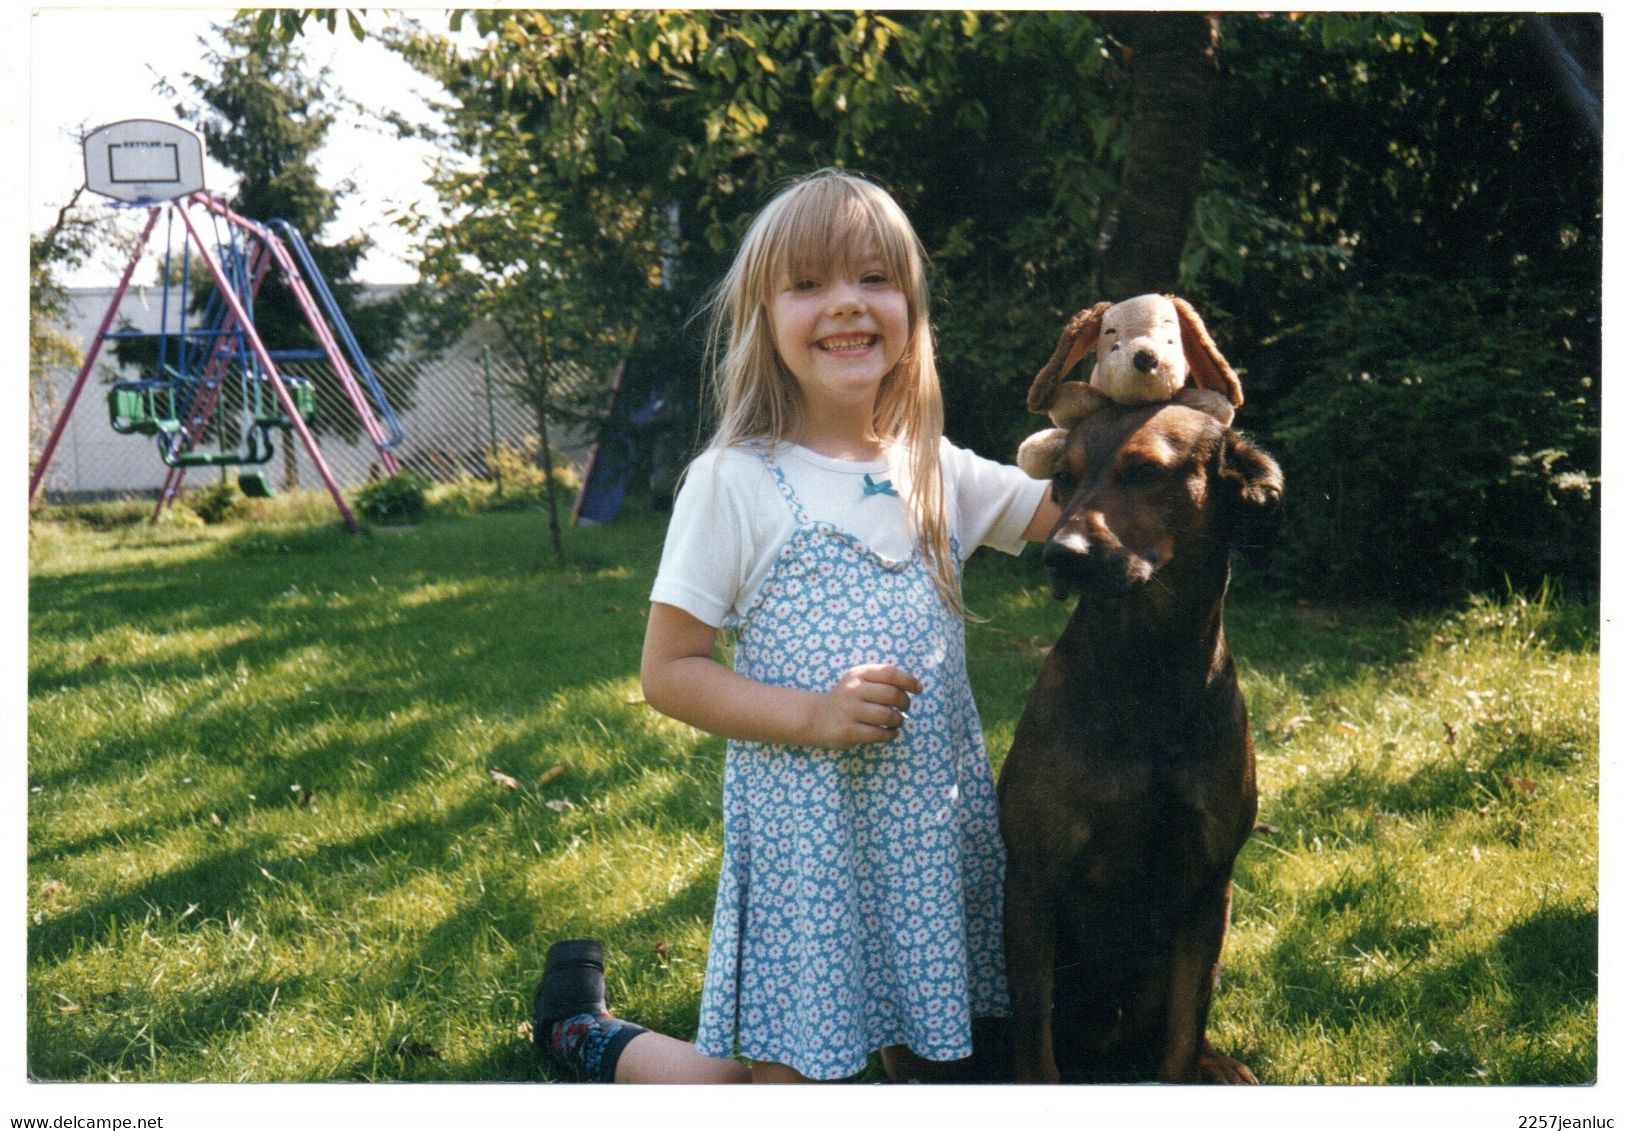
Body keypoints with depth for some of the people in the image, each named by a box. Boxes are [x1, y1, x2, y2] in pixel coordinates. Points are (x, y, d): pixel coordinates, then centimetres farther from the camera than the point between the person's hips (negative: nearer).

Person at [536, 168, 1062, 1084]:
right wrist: (810, 714, -21)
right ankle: (591, 1033, 24)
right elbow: (669, 672, -7)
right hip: (803, 838, -5)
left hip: (940, 831, 5)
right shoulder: (735, 484, -8)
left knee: (933, 1063, 12)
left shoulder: (940, 473, 7)